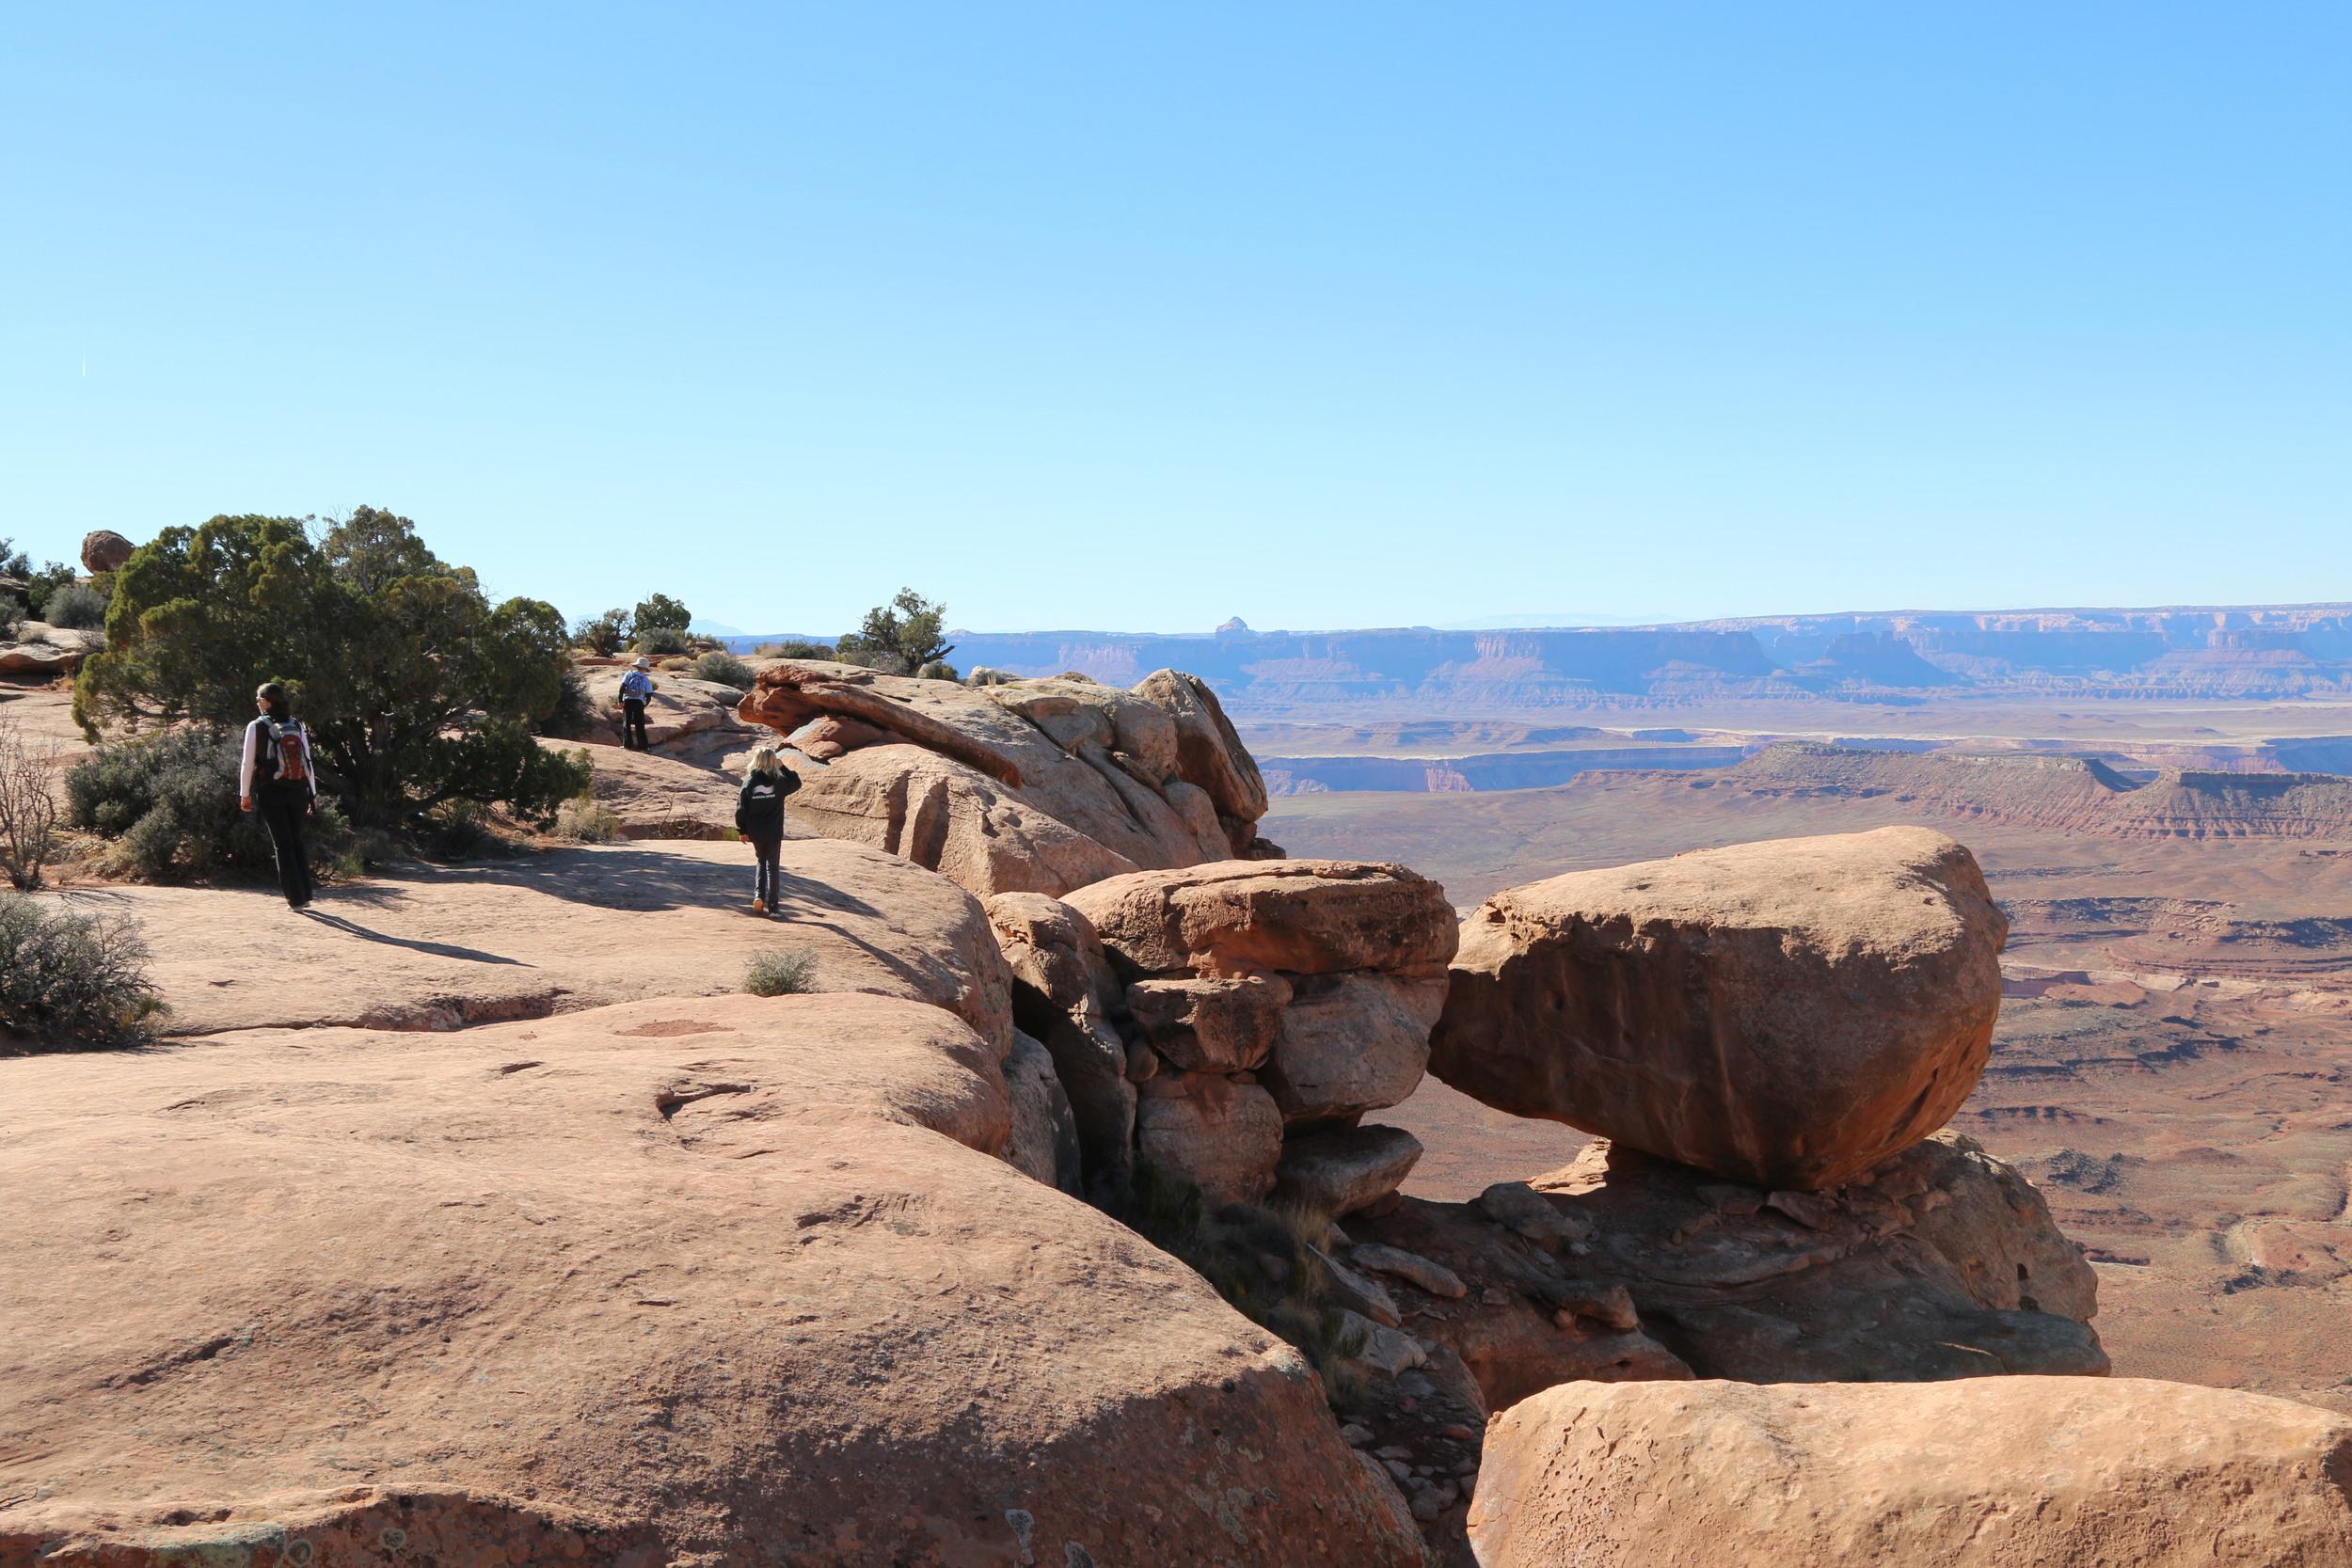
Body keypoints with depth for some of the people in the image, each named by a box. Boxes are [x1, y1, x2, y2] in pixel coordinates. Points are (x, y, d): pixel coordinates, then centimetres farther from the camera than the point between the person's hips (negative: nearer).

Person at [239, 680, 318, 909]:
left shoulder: (256, 727, -5)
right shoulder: (297, 725, 4)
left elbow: (248, 763, -5)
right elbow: (307, 762, 4)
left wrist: (245, 794, 4)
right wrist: (313, 793, 10)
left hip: (270, 792, -3)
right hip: (298, 790, 3)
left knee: (283, 844, 3)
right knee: (296, 840, 16)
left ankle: (296, 898, 1)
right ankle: (305, 894, 14)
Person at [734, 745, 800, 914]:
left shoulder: (749, 782, -6)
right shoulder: (779, 781, -10)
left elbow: (741, 809, -3)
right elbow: (796, 783, 11)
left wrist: (742, 830, 6)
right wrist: (782, 767, 8)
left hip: (755, 833, 2)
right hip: (774, 833, -2)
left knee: (761, 862, 21)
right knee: (772, 865, 8)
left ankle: (759, 895, 4)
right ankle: (772, 904, 5)